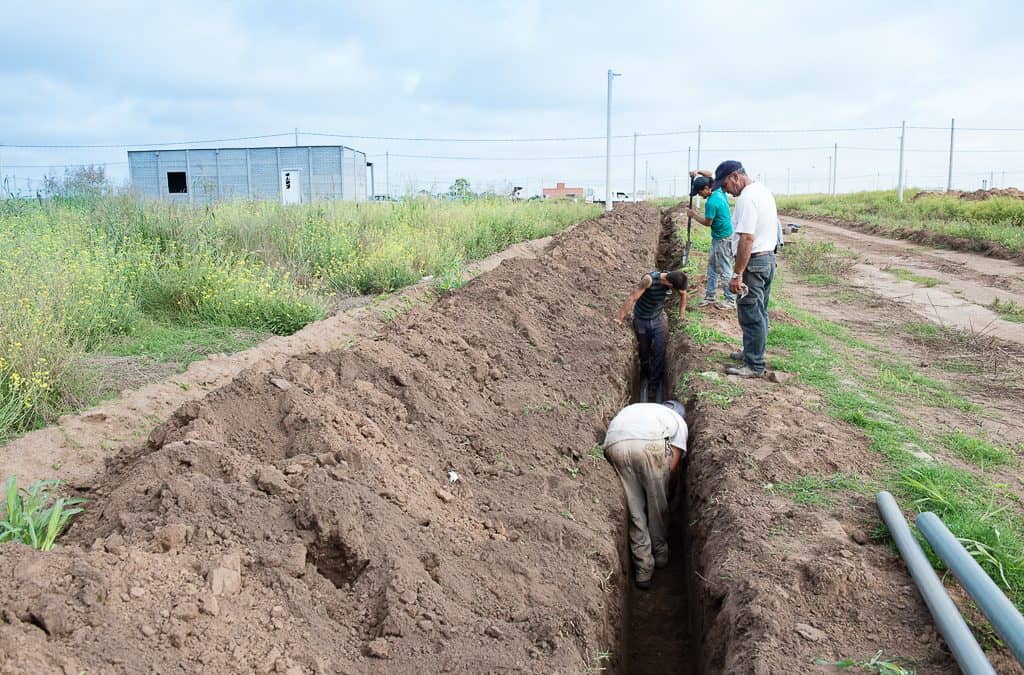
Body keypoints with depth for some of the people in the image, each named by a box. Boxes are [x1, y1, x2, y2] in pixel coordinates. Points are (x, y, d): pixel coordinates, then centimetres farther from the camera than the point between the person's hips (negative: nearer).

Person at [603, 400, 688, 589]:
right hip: (650, 442, -3)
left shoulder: (638, 409, 43)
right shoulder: (679, 421, 31)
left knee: (634, 509, 15)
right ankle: (660, 555, 36)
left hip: (613, 444, 3)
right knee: (658, 506, 21)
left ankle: (643, 571, 18)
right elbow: (672, 463, 17)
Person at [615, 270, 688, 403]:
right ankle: (645, 374, 44)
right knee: (644, 351, 16)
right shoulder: (649, 280, -33)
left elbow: (683, 294, 5)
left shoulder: (673, 279, -17)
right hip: (641, 320, -2)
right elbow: (632, 298, -32)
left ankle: (654, 383, 9)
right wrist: (618, 319, -32)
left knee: (659, 352, -5)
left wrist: (681, 315, 7)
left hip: (659, 319, 3)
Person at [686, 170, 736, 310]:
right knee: (712, 267, 14)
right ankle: (710, 296, 19)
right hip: (718, 237, 10)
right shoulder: (719, 191, 3)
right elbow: (709, 174, 21)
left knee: (724, 270, -5)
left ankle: (731, 300, 0)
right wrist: (698, 172, 7)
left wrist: (693, 214, -2)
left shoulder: (711, 203, -24)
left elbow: (707, 223, -13)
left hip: (723, 239, -10)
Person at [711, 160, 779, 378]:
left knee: (751, 315, -4)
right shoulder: (763, 191, 13)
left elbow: (747, 239, -26)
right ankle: (753, 352, 32)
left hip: (753, 262, -10)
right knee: (759, 313, 19)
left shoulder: (747, 198, -20)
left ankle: (754, 366, 1)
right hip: (769, 257, 10)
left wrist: (737, 274, -24)